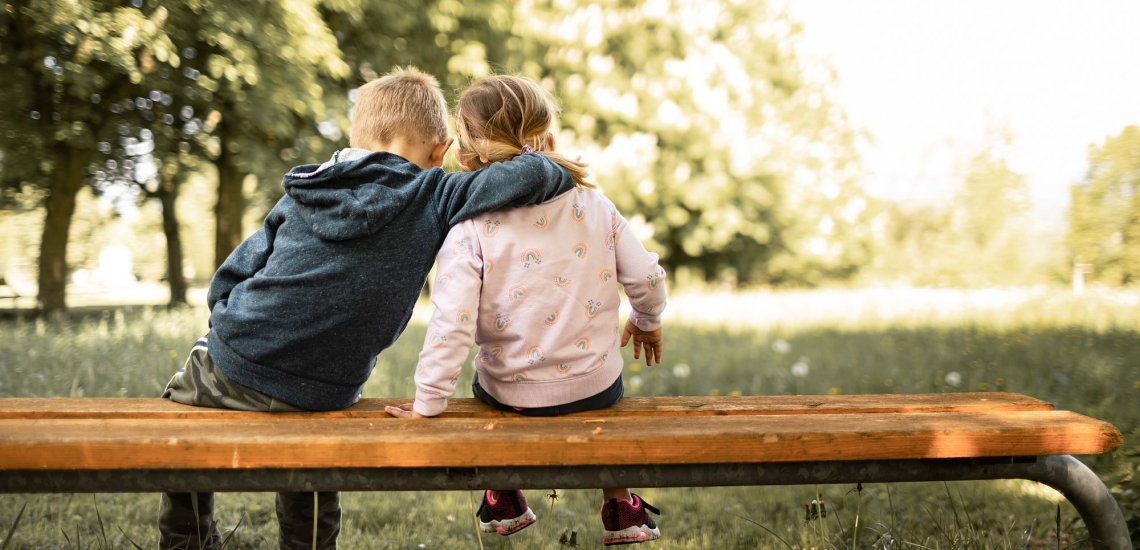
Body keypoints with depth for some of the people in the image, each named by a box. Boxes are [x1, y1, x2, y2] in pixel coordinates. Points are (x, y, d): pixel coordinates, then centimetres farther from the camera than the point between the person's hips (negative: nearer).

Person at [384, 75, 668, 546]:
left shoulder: (470, 229, -18)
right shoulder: (593, 206, -9)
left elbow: (451, 324, -23)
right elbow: (645, 278, -3)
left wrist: (427, 404, -13)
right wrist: (647, 322, 18)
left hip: (514, 395, -1)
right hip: (597, 386, 2)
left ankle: (503, 501, 45)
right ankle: (622, 508, 41)